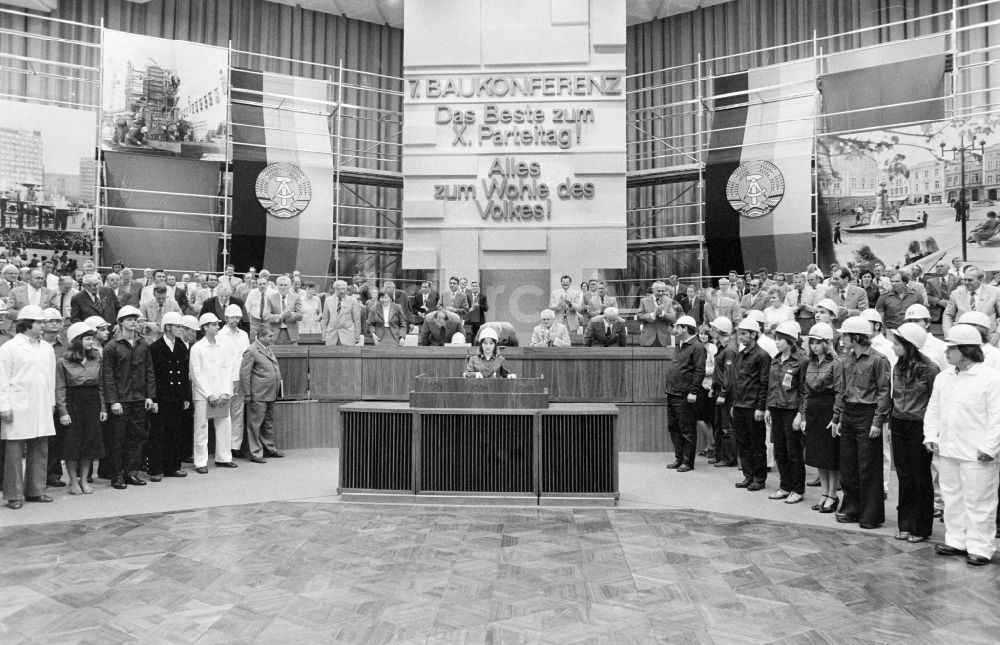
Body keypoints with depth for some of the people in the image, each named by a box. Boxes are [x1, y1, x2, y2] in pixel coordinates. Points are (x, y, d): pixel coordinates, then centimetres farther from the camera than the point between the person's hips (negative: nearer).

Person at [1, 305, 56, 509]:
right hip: (18, 409, -6)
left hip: (41, 409, 6)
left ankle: (35, 490, 19)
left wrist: (51, 402, 14)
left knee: (40, 451, 9)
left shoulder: (47, 348, 14)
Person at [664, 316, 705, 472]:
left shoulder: (697, 347, -11)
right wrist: (669, 388, 17)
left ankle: (688, 462, 7)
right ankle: (678, 458, 24)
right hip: (672, 394, 9)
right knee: (673, 427, 14)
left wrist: (693, 392, -22)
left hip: (685, 396, -9)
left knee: (687, 430, -1)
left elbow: (699, 371, -17)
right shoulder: (678, 346, 18)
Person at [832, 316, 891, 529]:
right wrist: (837, 417, 13)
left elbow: (884, 392, -12)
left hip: (867, 415, -7)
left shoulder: (878, 360, -11)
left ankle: (871, 515, 10)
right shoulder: (847, 358, 10)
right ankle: (851, 508, 23)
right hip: (848, 415, 7)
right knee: (847, 465, 11)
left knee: (868, 468, 0)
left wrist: (878, 421, -16)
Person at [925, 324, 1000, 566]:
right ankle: (956, 541, 26)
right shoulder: (943, 378, 8)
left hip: (977, 455, -6)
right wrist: (931, 436, 6)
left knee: (978, 502, 2)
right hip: (947, 451, 7)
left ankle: (979, 548, 13)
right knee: (952, 498, 15)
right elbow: (933, 410, 15)